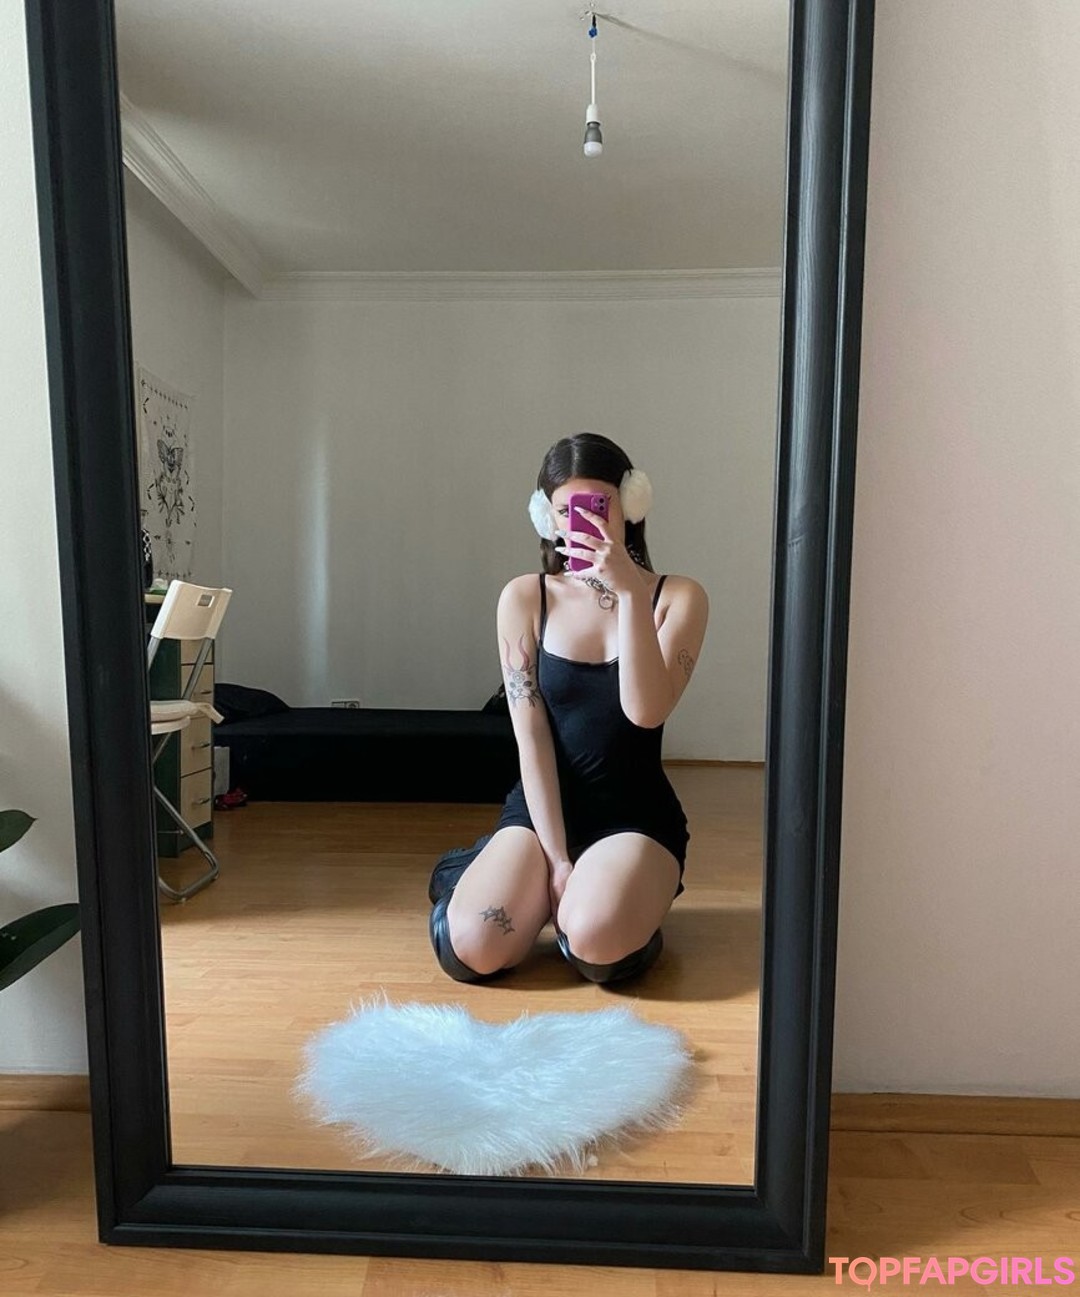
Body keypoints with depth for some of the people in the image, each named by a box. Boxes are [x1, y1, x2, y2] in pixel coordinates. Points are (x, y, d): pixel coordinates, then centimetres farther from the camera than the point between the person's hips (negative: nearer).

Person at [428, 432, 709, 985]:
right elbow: (530, 736, -7)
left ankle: (622, 887, 6)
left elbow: (646, 711, -19)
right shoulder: (525, 597, -2)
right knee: (472, 949, -22)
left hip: (635, 814, 0)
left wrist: (631, 592, -25)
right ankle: (485, 867, 13)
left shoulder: (678, 597, -4)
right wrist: (555, 856, -11)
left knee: (596, 944, -30)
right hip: (542, 806, 1)